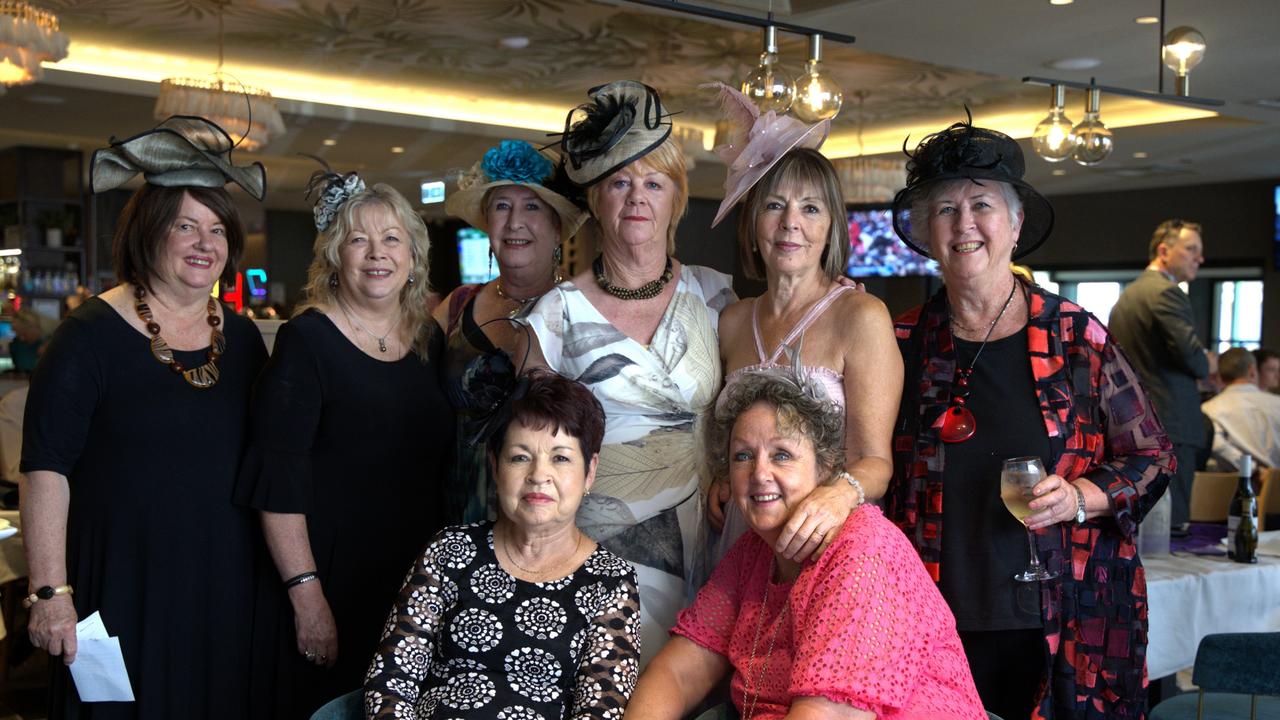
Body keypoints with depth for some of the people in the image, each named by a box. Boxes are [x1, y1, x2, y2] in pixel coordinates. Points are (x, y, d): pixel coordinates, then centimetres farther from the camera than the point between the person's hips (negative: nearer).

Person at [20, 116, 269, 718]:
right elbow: (45, 469, -11)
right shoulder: (92, 336, -9)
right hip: (123, 586, -4)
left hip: (225, 581, 5)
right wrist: (50, 591, -16)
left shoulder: (242, 337, 7)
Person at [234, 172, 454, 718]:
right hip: (328, 582, -5)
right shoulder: (307, 341, -11)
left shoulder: (430, 341, 7)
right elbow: (279, 483, -15)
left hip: (414, 582, 6)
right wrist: (306, 595, -20)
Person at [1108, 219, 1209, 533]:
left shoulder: (1126, 296, 18)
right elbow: (1190, 352, -21)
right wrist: (1207, 365, -1)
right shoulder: (1167, 293, -11)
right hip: (1169, 425, -10)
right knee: (1171, 521, -8)